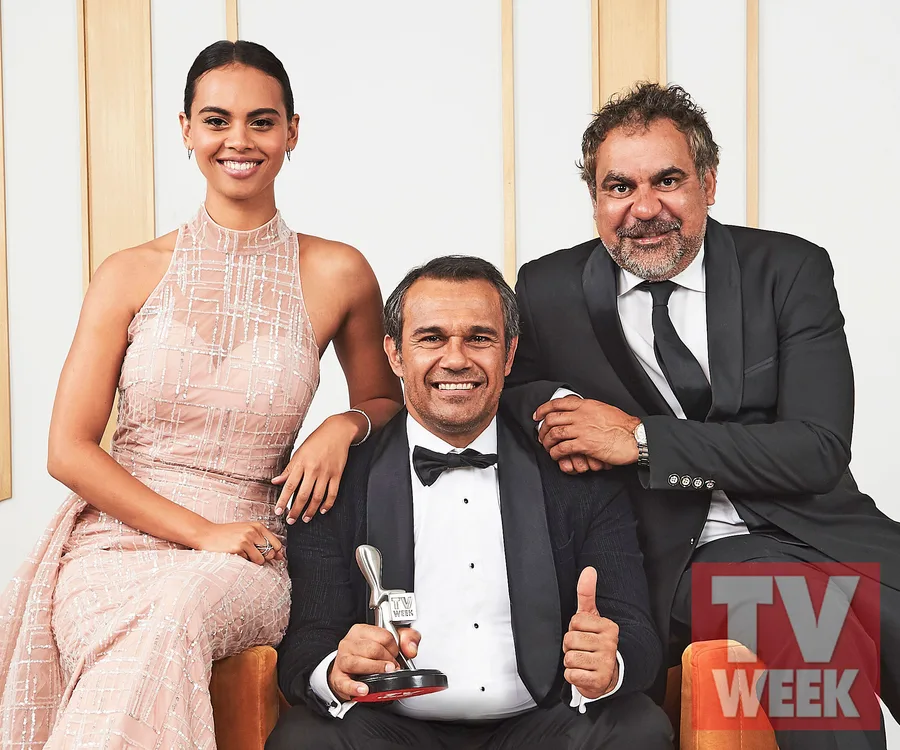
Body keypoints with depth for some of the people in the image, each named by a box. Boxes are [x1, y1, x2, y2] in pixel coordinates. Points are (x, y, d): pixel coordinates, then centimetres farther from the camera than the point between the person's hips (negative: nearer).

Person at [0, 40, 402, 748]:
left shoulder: (336, 275, 2)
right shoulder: (132, 273, 3)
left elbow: (388, 402, 19)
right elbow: (70, 449, 1)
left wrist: (344, 427, -5)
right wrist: (200, 531, -11)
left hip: (242, 555, 0)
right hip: (113, 540, 0)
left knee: (175, 613, -34)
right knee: (149, 636, -33)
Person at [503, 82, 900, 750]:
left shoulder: (792, 270, -1)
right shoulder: (550, 291, 2)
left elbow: (820, 450, -9)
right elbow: (511, 381, 17)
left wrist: (641, 439, -16)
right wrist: (550, 406, -8)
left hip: (818, 526, 2)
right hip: (687, 556, -2)